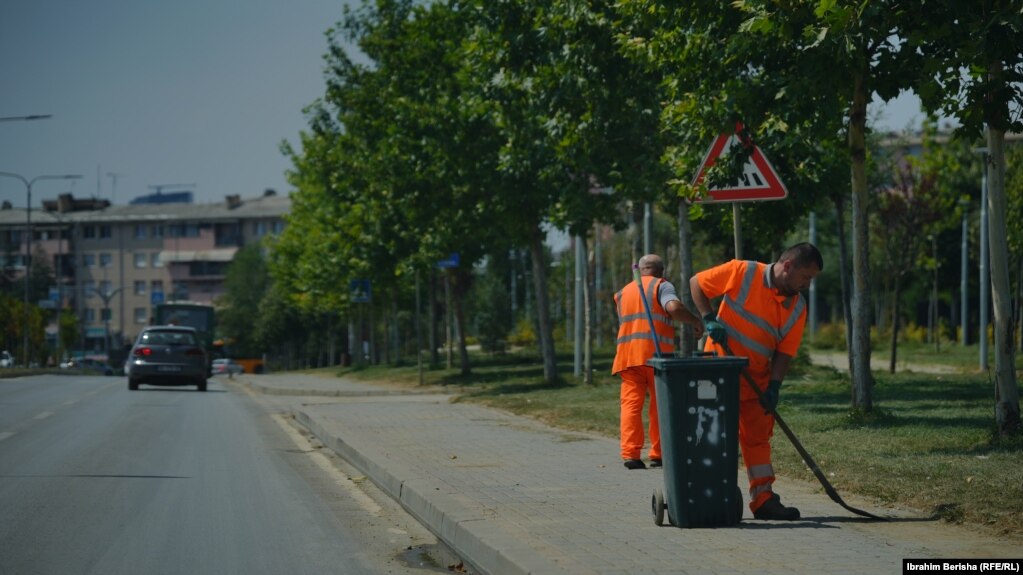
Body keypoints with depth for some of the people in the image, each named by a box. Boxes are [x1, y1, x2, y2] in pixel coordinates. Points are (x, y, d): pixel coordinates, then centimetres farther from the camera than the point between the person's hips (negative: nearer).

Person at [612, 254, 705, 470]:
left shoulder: (623, 293, 25)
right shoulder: (661, 286, 5)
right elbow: (674, 307, -14)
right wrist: (696, 321, -2)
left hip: (627, 354, 4)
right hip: (656, 353, -4)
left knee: (631, 403, -3)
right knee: (660, 405, 7)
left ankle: (630, 453, -16)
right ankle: (658, 454, 8)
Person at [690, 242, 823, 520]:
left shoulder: (797, 307, 2)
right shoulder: (742, 273, -13)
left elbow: (785, 350, 2)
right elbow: (696, 282, -5)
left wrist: (774, 386, -10)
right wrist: (709, 319, -16)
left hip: (757, 378, 6)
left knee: (758, 437, 8)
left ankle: (763, 499, 11)